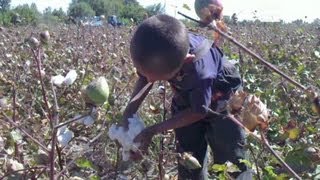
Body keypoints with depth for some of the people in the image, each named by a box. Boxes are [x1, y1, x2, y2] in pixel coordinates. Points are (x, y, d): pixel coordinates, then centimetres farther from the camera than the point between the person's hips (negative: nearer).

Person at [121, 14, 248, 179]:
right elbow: (144, 78, -5)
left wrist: (152, 131, -25)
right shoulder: (155, 55, -29)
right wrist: (129, 112, -18)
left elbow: (198, 112, -27)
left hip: (221, 103, -5)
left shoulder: (201, 73, -44)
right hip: (187, 100, 5)